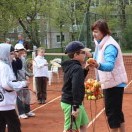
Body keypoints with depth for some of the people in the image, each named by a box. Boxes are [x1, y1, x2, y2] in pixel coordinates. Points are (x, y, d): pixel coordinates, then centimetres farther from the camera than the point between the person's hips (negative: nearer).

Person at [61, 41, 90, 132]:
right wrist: (75, 107, -29)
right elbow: (76, 88, -28)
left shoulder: (70, 66, 9)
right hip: (71, 104, -10)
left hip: (69, 102, 10)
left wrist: (85, 69, 10)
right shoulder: (77, 68, -20)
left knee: (83, 125, 20)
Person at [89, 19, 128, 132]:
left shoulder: (110, 46, -23)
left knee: (112, 112, -5)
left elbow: (110, 65, -39)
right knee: (117, 112, 18)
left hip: (114, 83, -10)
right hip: (109, 83, 10)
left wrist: (98, 65, -55)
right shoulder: (101, 44, 7)